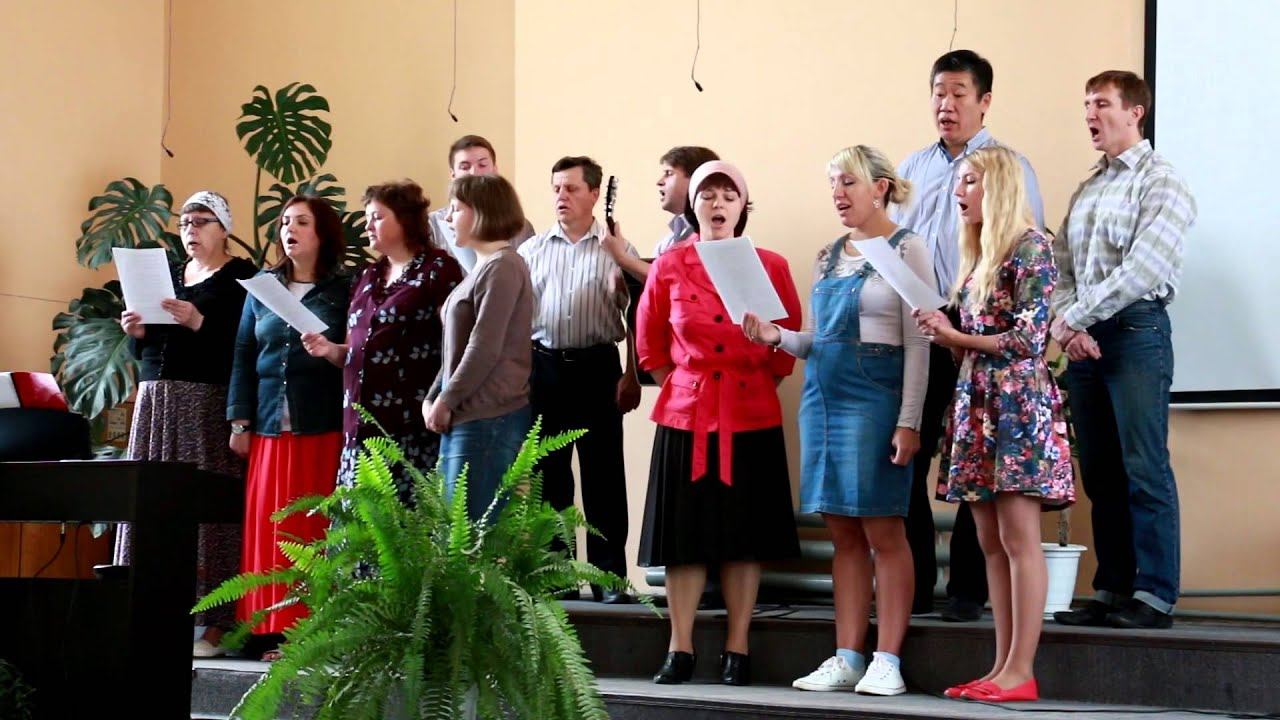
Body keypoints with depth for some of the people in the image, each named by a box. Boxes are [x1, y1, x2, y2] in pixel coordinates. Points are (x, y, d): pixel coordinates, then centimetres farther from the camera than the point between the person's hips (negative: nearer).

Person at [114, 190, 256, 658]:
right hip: (155, 402, 6)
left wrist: (200, 324, -22)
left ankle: (213, 625, -11)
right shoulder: (166, 275, 21)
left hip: (209, 403, -6)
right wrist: (136, 332, 1)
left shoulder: (240, 278, 1)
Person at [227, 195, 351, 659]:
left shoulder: (344, 290, 4)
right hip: (270, 429, 4)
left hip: (323, 429, -4)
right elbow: (244, 354, 13)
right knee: (268, 529, 0)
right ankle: (275, 631, 2)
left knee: (314, 529, -7)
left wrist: (332, 351, -18)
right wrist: (240, 421, 8)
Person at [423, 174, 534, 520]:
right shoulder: (482, 267, 20)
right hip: (464, 417, 10)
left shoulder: (502, 267, -11)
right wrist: (432, 398, 11)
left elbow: (485, 348, -17)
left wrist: (447, 401, -10)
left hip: (489, 418, -10)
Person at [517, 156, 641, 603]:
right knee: (547, 473, 7)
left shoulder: (617, 250, 2)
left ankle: (609, 575, 4)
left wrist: (632, 376, -5)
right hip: (543, 365, 3)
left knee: (603, 474, -1)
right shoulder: (531, 251, 10)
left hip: (597, 368, -3)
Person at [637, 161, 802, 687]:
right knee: (684, 532, 2)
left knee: (744, 535, 3)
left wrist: (762, 381, 5)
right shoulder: (669, 267, 3)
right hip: (686, 414, 0)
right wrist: (675, 382, 9)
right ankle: (679, 651, 8)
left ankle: (737, 652, 10)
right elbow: (649, 340, 14)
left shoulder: (770, 267, 2)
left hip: (751, 417, 0)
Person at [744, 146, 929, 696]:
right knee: (843, 533, 7)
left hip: (875, 396, -6)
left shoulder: (906, 250, -3)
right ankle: (847, 657, 9)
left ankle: (886, 661, -1)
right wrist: (777, 336, 0)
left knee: (882, 530, -4)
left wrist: (909, 421, -14)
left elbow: (917, 344, -8)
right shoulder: (829, 256, 16)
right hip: (823, 394, 6)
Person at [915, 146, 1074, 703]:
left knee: (1018, 536, -8)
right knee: (991, 541, 7)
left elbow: (1028, 339, -13)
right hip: (975, 402, 9)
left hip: (1017, 401, -9)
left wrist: (957, 337, -8)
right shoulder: (977, 254, 19)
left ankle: (1021, 671, -8)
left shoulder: (1031, 248, -6)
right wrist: (941, 334, 0)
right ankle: (1002, 667, 9)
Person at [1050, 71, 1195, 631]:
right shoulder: (1086, 191, 19)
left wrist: (1075, 316, -14)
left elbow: (1143, 269, -15)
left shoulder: (1160, 182, -3)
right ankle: (1112, 591, 13)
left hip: (1135, 331, -7)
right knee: (1100, 474, 7)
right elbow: (1061, 267, 12)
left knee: (1144, 470, -8)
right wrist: (1067, 324, -7)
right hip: (1082, 341, 7)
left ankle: (1154, 596, -5)